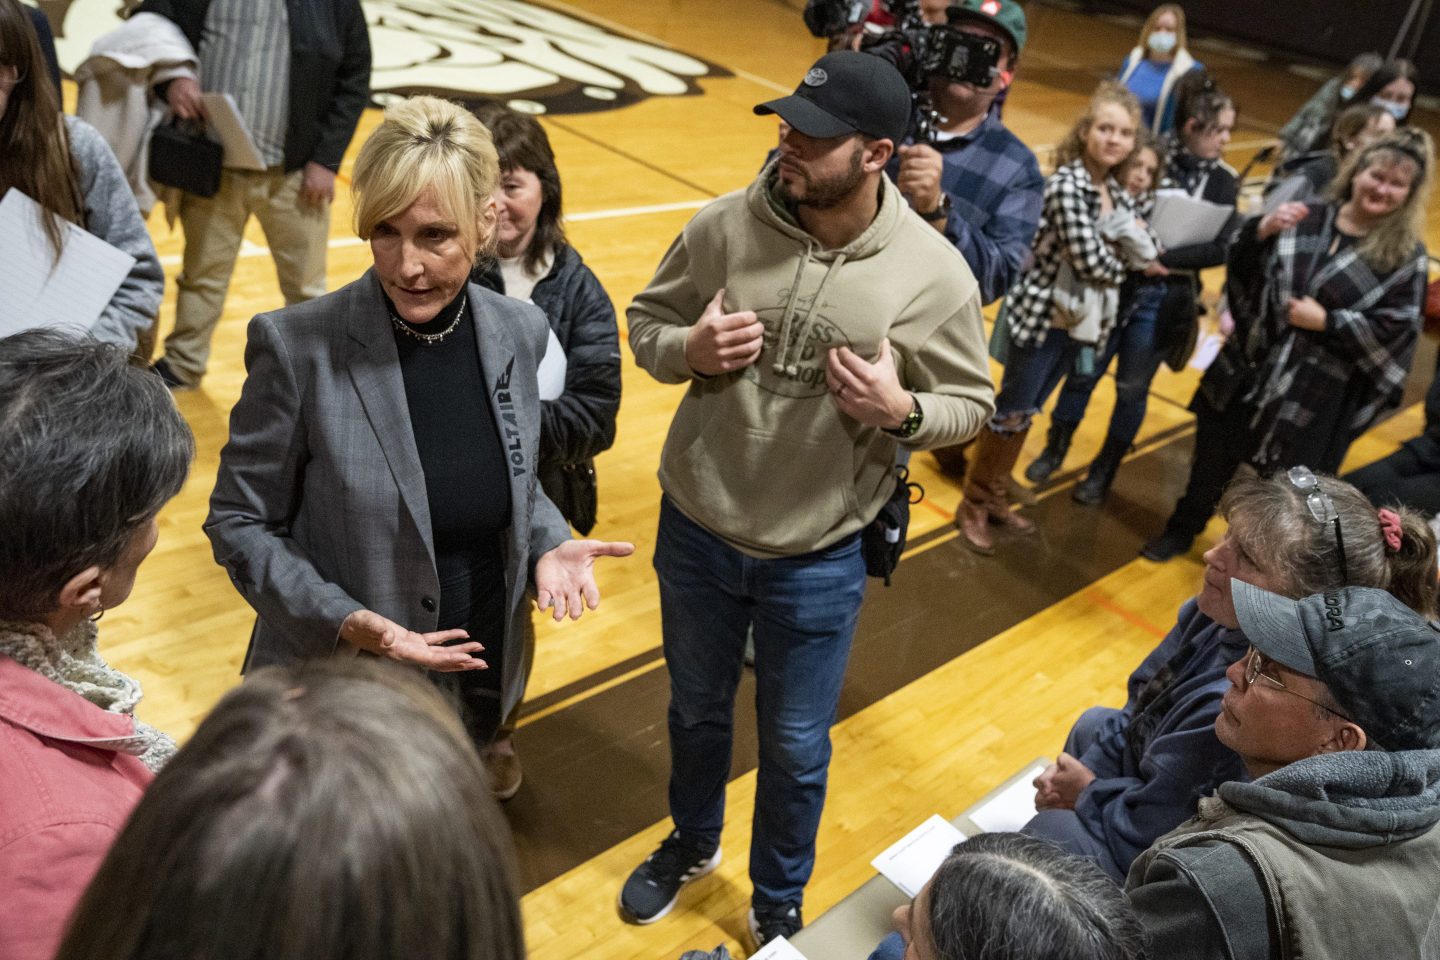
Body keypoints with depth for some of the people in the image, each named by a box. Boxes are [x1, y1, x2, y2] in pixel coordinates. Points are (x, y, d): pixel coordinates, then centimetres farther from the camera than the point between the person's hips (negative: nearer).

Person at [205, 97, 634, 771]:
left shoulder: (520, 332, -7)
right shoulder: (299, 347, -20)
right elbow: (238, 522, -11)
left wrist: (547, 544, -11)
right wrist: (346, 622, -24)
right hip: (339, 689, -3)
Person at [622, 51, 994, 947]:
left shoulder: (934, 272, -15)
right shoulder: (725, 224, -11)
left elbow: (970, 404, -4)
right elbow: (647, 322, 2)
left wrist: (903, 412, -26)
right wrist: (688, 349, -21)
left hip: (818, 561, -2)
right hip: (696, 530, 2)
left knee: (795, 748, 17)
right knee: (697, 709, 25)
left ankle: (779, 902, 46)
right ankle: (692, 843, 56)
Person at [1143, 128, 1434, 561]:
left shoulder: (1406, 256, -7)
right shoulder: (1305, 220, -1)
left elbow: (1399, 327, -10)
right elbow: (1243, 270, 1)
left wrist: (1326, 321, -18)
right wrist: (1260, 232, -18)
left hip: (1317, 395, -2)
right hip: (1252, 366, 3)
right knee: (1213, 455, 15)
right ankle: (1183, 528, 39)